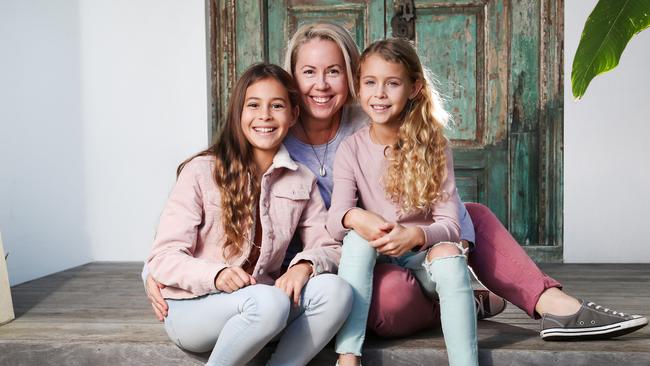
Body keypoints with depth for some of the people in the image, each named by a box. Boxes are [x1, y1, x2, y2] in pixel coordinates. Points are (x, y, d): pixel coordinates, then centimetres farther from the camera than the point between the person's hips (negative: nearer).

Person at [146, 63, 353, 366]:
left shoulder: (302, 181, 8)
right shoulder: (201, 172, -6)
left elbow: (329, 248, 5)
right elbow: (163, 258, -10)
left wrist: (305, 264, -19)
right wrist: (217, 275, -29)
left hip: (259, 302, 4)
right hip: (192, 306, -4)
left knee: (335, 291, -23)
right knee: (270, 302, -35)